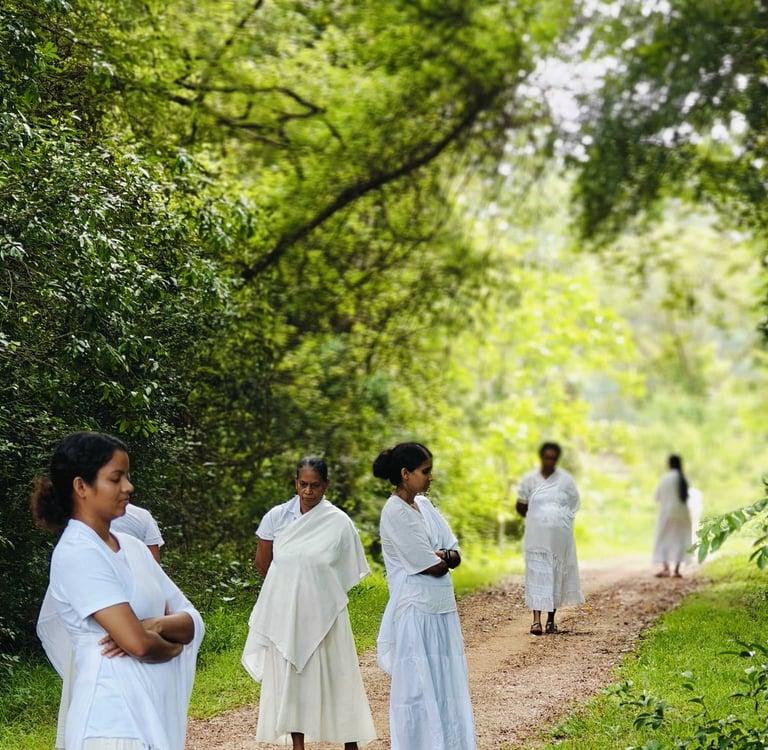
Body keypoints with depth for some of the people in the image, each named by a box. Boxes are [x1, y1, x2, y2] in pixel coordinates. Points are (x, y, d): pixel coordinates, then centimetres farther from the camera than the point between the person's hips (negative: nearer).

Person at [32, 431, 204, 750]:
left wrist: (157, 625, -13)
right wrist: (173, 646, -1)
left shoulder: (131, 546, 10)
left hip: (155, 712, 8)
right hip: (112, 722, -8)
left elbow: (192, 621, 7)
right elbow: (138, 643, -21)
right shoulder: (77, 554, -14)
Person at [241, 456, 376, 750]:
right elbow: (262, 562, 6)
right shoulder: (277, 516, -4)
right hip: (285, 612, 2)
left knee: (335, 675, 4)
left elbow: (349, 571, 1)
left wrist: (314, 588, 3)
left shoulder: (339, 522, -8)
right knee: (290, 676, 8)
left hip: (323, 612, -2)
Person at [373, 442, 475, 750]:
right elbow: (433, 568, -16)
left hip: (441, 608, 8)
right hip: (416, 612, -8)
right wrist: (442, 559, 3)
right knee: (419, 688, -1)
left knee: (446, 685, 11)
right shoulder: (395, 512, -15)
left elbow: (455, 556, 8)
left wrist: (440, 556, -11)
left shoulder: (424, 505, 10)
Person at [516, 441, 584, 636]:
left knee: (557, 574, 5)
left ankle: (551, 619, 15)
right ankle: (536, 619, -14)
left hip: (560, 537, 1)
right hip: (536, 537, -1)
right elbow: (521, 507, 9)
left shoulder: (566, 479, 1)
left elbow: (574, 504, 11)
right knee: (537, 574, -8)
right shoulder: (529, 479, 0)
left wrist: (559, 519, 5)